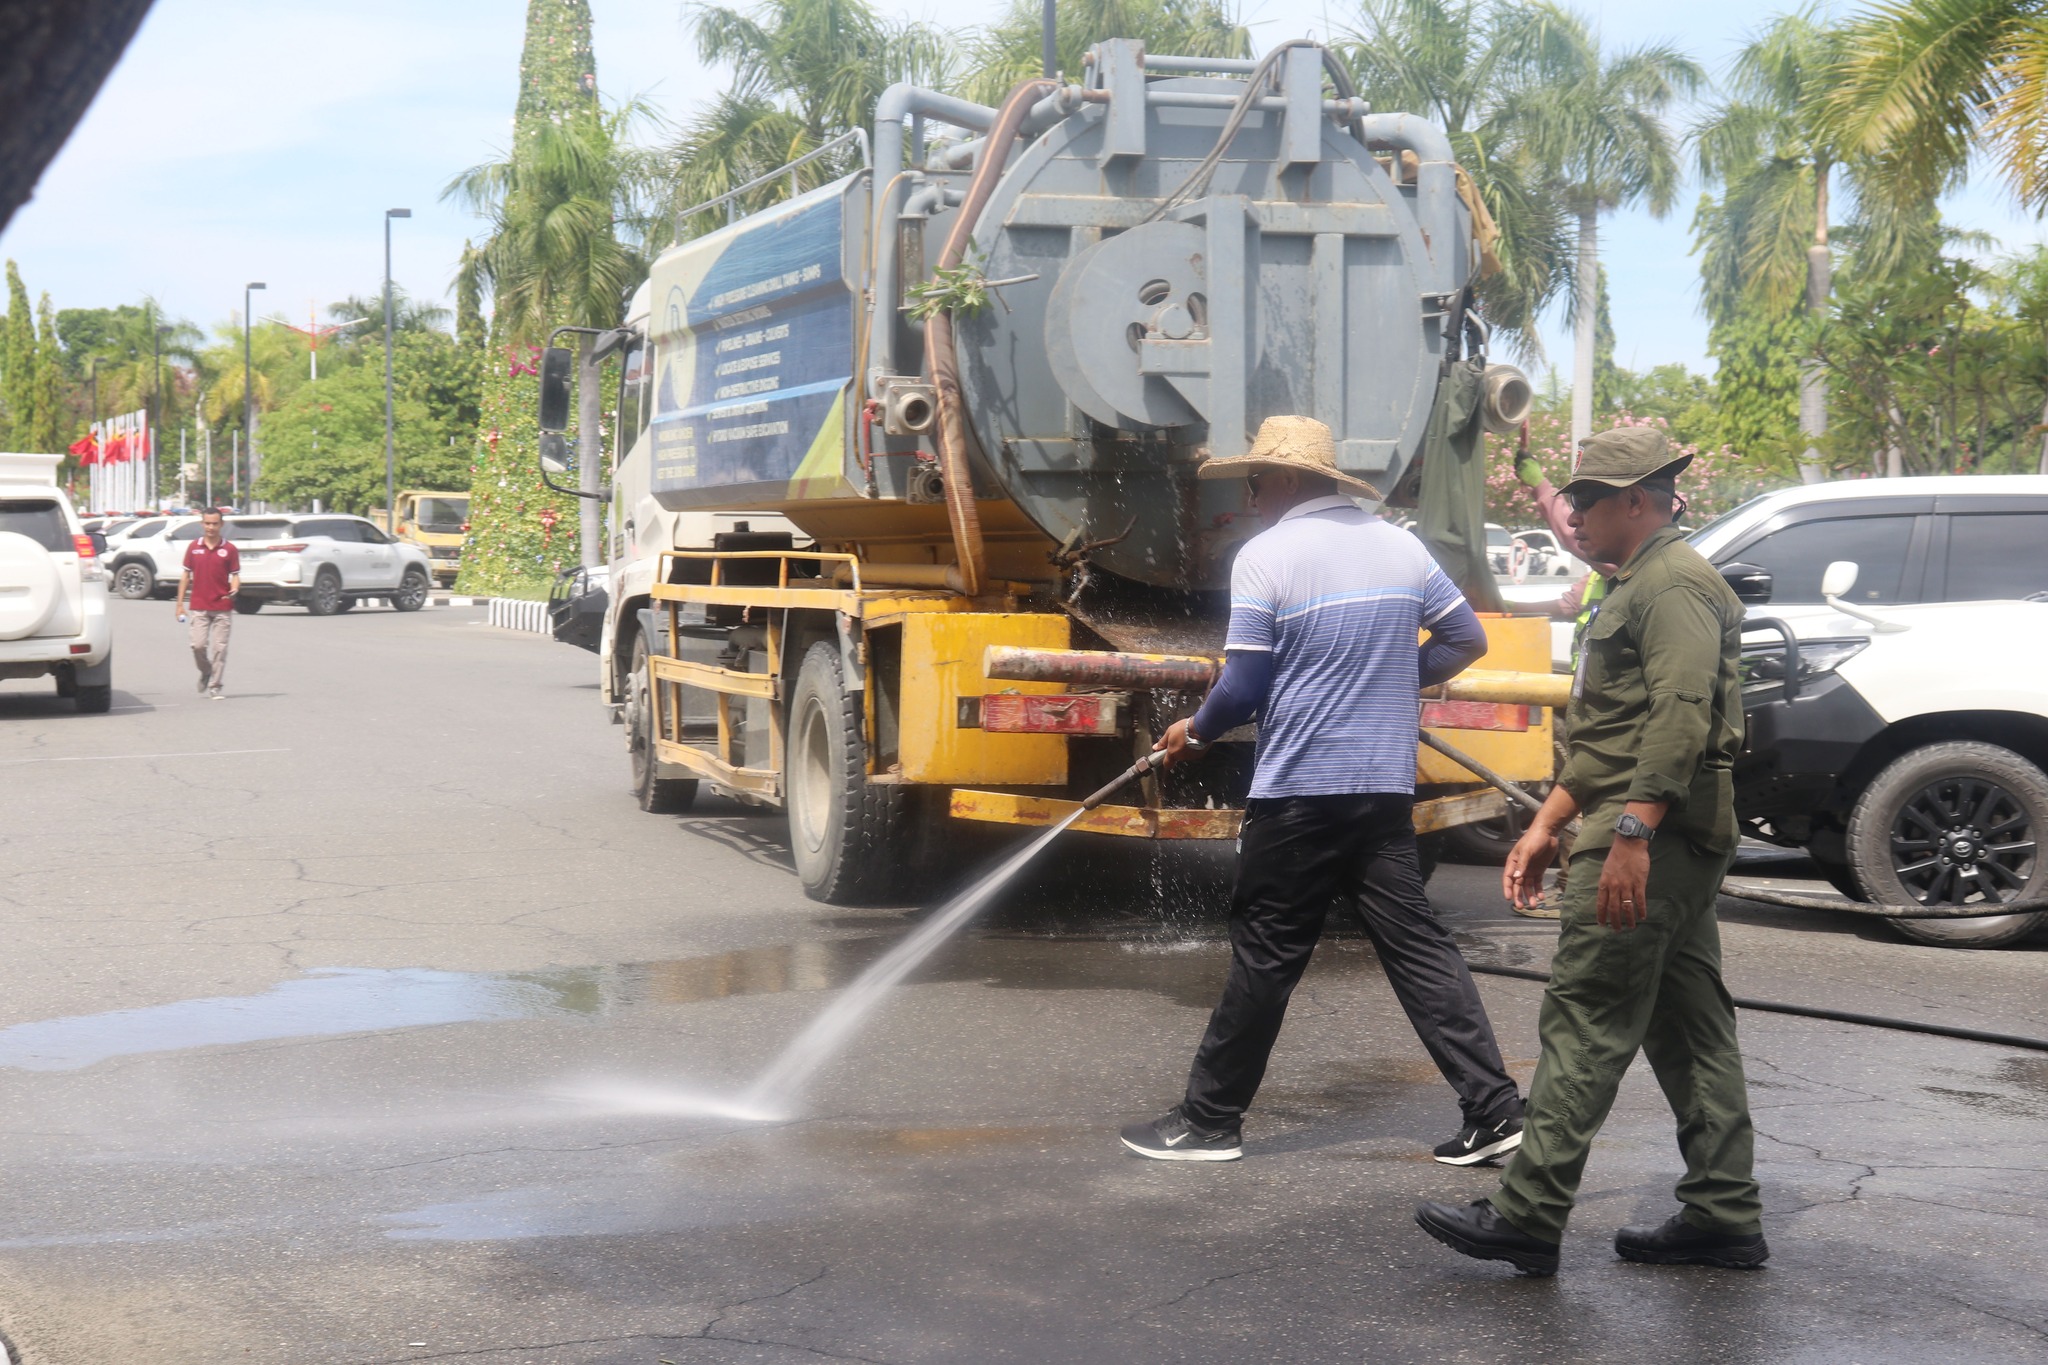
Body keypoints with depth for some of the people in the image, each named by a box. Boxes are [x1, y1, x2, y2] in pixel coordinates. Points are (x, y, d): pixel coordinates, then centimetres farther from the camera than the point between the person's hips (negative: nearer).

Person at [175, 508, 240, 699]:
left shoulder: (229, 549, 2)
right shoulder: (193, 547, 7)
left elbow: (235, 575, 3)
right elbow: (186, 576, 11)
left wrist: (234, 590, -20)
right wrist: (180, 604, 8)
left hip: (223, 607, -1)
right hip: (199, 607, 1)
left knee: (219, 648, -2)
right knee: (198, 645, -8)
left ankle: (214, 687, 7)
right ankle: (205, 673, 21)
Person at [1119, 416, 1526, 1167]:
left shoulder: (1266, 555, -9)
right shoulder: (1398, 544, 8)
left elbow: (1243, 688, -10)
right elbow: (1465, 640, 14)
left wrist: (1195, 730, 8)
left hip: (1298, 794, -5)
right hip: (1386, 792, 5)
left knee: (1264, 958, 3)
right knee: (1418, 946, 8)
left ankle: (1210, 1120, 13)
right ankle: (1492, 1108, 4)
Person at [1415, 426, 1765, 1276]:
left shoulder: (1673, 583, -11)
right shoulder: (1635, 590, 24)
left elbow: (1681, 714, -24)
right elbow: (1605, 738, 28)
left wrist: (1632, 833, -30)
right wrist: (1547, 826, 24)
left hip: (1651, 839, -11)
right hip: (1667, 845, 11)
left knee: (1585, 1020, -10)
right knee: (1687, 1026, 11)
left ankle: (1529, 1217, -9)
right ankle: (1724, 1216, 15)